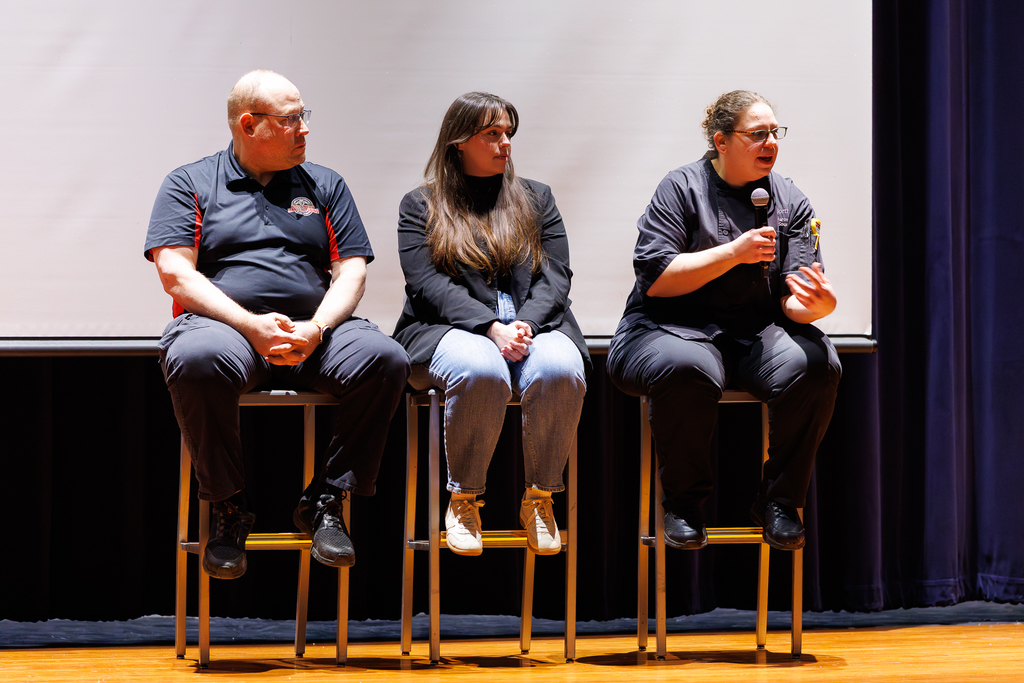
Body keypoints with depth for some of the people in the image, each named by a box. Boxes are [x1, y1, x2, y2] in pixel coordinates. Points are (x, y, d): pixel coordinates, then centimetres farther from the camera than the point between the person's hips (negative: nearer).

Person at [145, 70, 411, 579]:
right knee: (198, 360, -39)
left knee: (385, 359, -28)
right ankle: (228, 509, -17)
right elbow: (175, 272, -2)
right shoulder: (189, 184, 11)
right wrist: (251, 325, -16)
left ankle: (325, 502, -13)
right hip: (224, 325, -3)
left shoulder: (324, 186, 20)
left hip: (314, 331, 3)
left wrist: (316, 328, -11)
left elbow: (351, 270, 11)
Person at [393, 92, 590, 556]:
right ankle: (463, 499, -17)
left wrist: (525, 323, -12)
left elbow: (555, 275, 9)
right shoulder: (420, 205, 11)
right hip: (452, 330, -2)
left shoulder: (535, 198, 20)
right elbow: (427, 283, -3)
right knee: (480, 370, -38)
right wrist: (491, 329, -18)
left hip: (532, 327, 2)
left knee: (560, 370, -34)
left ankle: (539, 498, -15)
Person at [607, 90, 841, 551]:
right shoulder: (682, 188, 0)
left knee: (816, 365, -28)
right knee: (687, 368, -38)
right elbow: (655, 279, -10)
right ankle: (683, 504, -14)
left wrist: (816, 304, -25)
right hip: (675, 327, -3)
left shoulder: (791, 202, 10)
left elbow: (793, 299, 0)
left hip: (759, 331, 4)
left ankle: (778, 500, -8)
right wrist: (734, 253, -17)